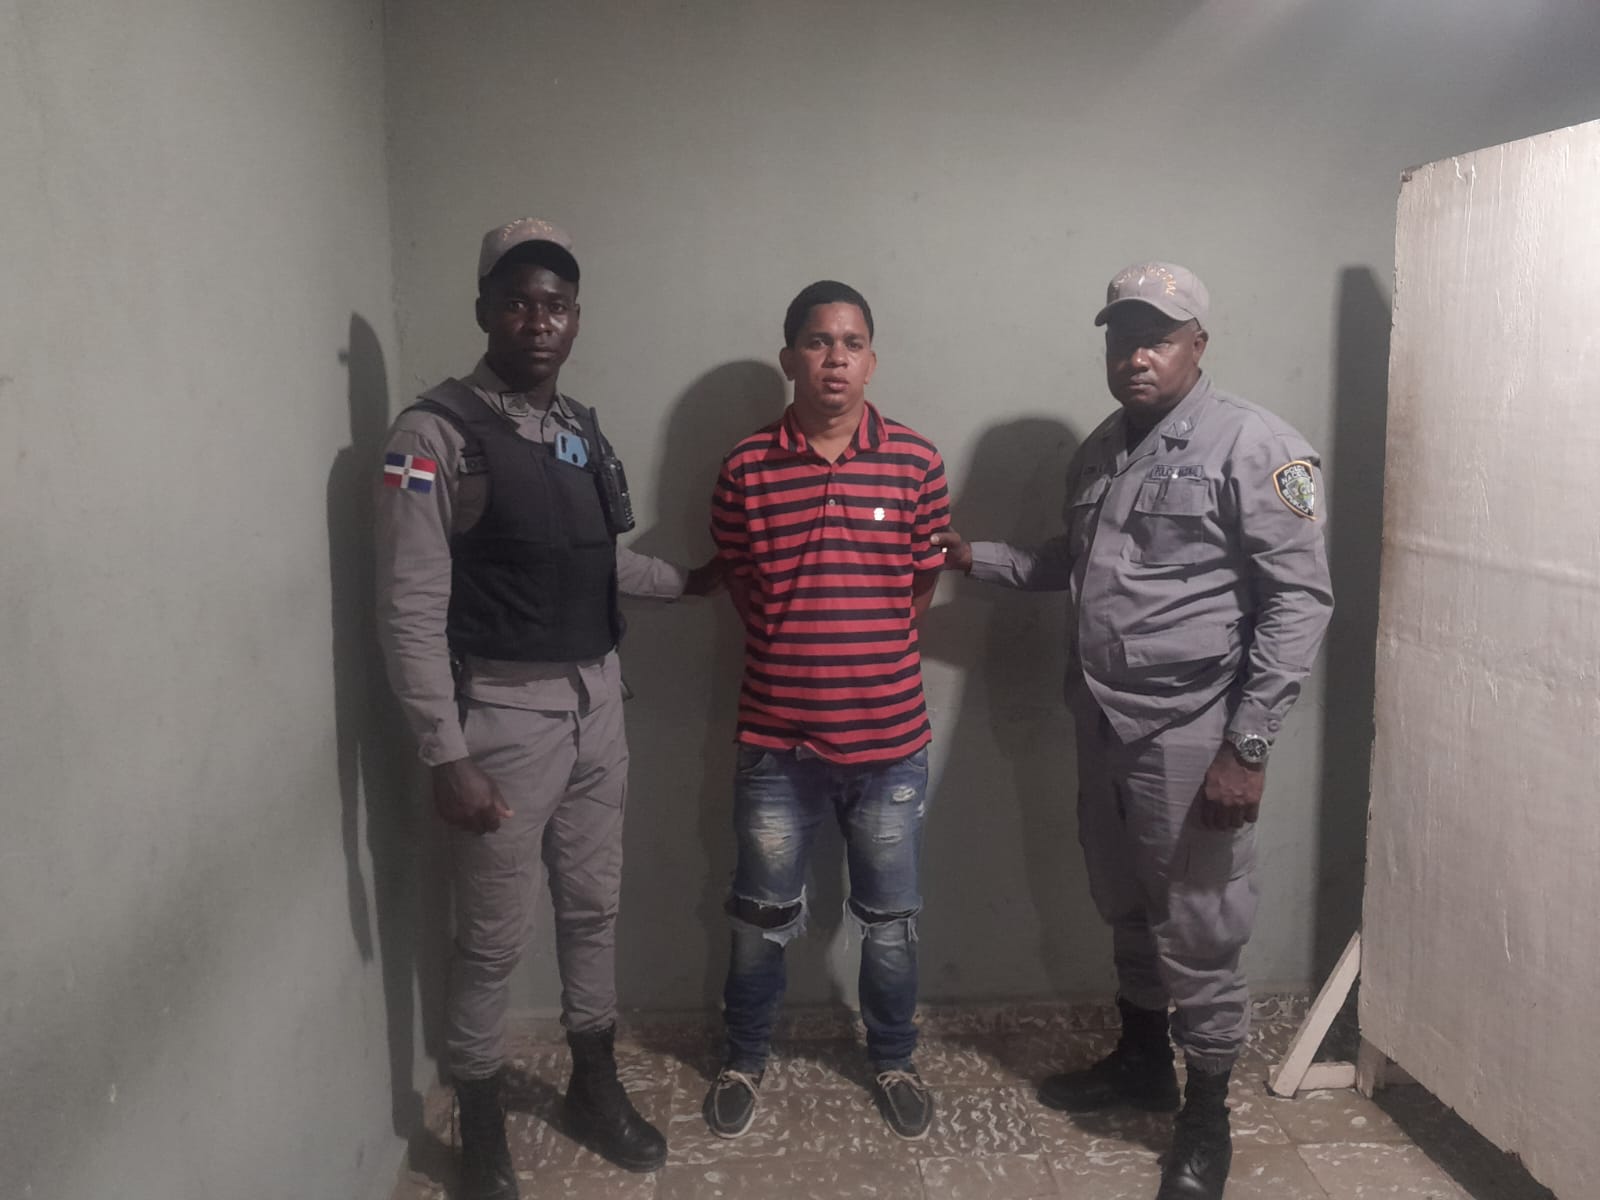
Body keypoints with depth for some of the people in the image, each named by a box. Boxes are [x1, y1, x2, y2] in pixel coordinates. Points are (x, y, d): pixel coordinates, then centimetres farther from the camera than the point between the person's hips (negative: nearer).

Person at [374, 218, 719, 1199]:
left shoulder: (582, 428, 8)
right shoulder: (436, 435, -14)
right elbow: (411, 611, -17)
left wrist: (683, 583, 28)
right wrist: (447, 757, -20)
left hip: (597, 701, 7)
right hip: (504, 711, -6)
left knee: (595, 906, 18)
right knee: (495, 937, 7)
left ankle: (596, 1086, 39)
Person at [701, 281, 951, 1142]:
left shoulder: (916, 462, -4)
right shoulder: (746, 467, -4)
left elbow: (918, 591, 5)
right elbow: (741, 590, 6)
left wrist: (865, 663, 9)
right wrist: (801, 657, 7)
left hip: (890, 739, 1)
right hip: (777, 739, 0)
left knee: (889, 918, 15)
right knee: (762, 915, 15)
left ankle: (893, 1061, 37)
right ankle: (743, 1060, 37)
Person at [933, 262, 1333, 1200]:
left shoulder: (1254, 447, -13)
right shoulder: (1101, 450, 11)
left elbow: (1298, 604, -16)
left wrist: (1247, 749, -19)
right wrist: (976, 558, 14)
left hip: (1192, 739, -7)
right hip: (1104, 727, 7)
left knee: (1198, 938, 4)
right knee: (1129, 913, 21)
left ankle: (1207, 1119, 24)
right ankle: (1141, 1060, 41)